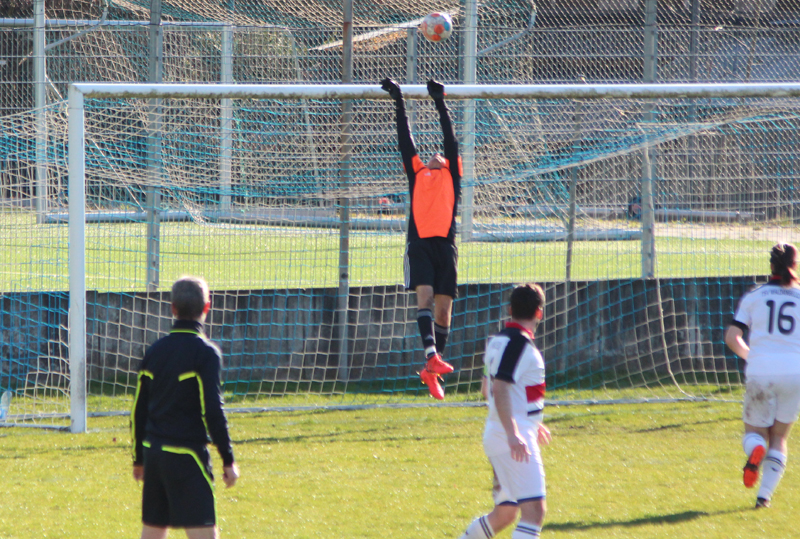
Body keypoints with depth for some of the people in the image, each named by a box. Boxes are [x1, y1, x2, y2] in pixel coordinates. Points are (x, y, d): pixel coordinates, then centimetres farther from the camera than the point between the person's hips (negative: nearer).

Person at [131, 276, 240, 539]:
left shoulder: (155, 350, 10)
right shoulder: (205, 353, -10)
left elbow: (139, 410, 14)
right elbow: (212, 411, -15)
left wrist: (139, 457, 22)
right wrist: (228, 460, -10)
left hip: (154, 452, 7)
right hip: (187, 455, -7)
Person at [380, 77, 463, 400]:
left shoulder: (451, 176, 23)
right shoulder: (417, 175, 22)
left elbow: (451, 142, 18)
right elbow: (405, 143, 22)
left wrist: (441, 105, 18)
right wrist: (399, 104, 21)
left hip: (445, 244, 1)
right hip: (419, 242, -1)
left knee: (443, 307, -1)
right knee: (424, 295, -18)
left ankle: (431, 371, 4)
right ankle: (431, 355, -31)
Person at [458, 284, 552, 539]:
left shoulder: (499, 340, 16)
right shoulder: (518, 343, -14)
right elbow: (500, 389, -23)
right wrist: (513, 433, -30)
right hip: (514, 440, -10)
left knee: (504, 513, 17)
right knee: (534, 509, -17)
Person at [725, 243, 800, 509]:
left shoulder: (753, 297, 5)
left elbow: (731, 337, -2)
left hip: (760, 371, 0)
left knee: (754, 431, 15)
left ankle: (755, 450, -22)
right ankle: (765, 494, 0)